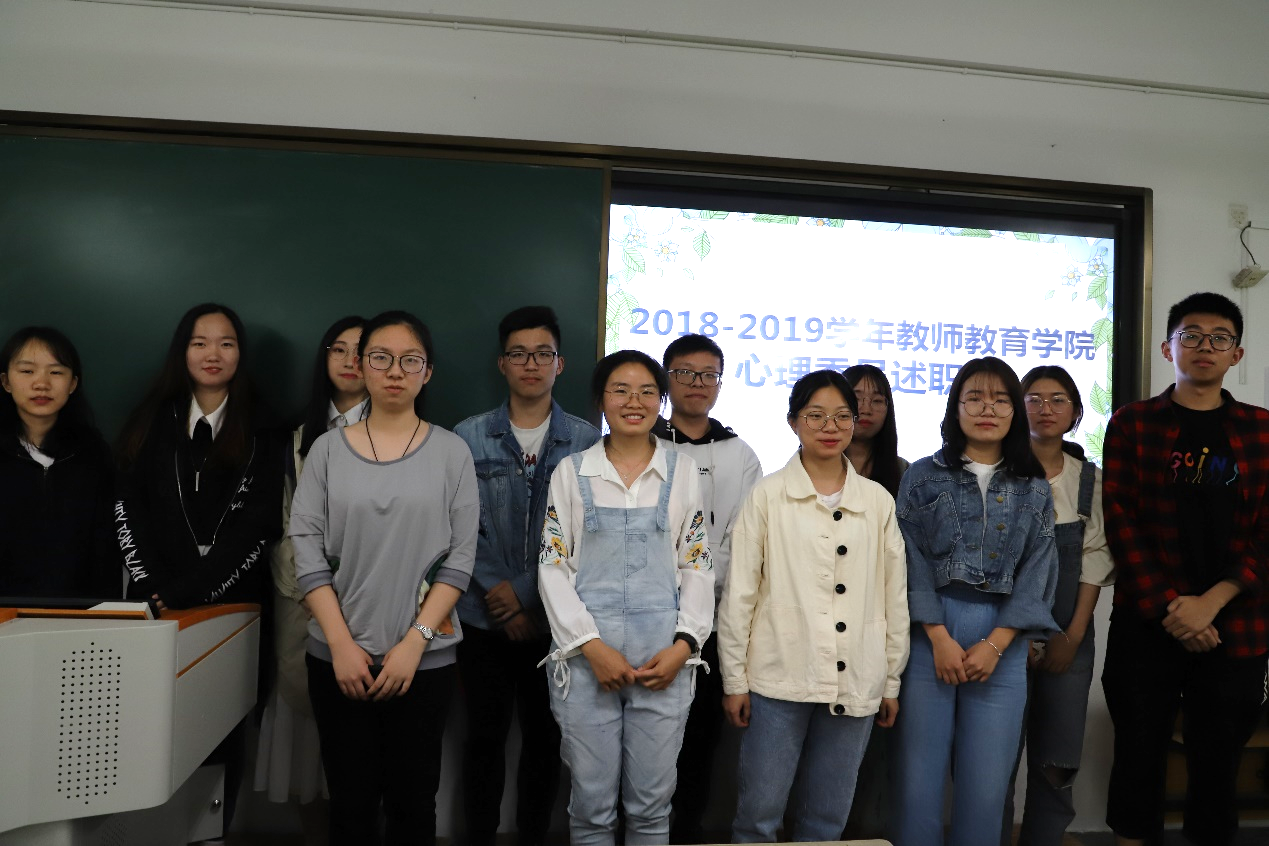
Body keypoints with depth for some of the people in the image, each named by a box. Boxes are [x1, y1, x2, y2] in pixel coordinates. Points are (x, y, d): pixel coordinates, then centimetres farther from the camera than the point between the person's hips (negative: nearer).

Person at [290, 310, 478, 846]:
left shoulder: (451, 451, -1)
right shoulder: (328, 449, 2)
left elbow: (460, 558, -4)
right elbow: (307, 550, -1)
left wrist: (413, 643, -11)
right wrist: (341, 644, -9)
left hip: (424, 659, -1)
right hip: (338, 656, 1)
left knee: (413, 801, 9)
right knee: (350, 802, 11)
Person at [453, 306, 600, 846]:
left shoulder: (587, 442, -1)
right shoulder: (468, 438, 0)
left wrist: (527, 597, -9)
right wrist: (496, 590, -11)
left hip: (555, 619, 0)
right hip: (485, 617, 0)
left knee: (545, 739, 12)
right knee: (484, 737, 11)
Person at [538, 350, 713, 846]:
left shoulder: (683, 471, 6)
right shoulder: (572, 471, 4)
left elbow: (697, 566, 7)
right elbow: (553, 567, 0)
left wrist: (685, 644, -6)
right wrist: (591, 645, -10)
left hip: (663, 659, 1)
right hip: (586, 656, 0)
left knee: (652, 804, 9)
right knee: (591, 804, 8)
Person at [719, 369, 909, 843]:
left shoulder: (878, 501, 7)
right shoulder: (768, 496, -1)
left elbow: (895, 595, 10)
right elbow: (739, 594, -2)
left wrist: (892, 680, 10)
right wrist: (735, 679, -2)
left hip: (855, 683, 3)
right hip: (780, 678, -2)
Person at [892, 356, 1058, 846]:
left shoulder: (1034, 489, 10)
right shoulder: (923, 476, 4)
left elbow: (1036, 573, 3)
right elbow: (912, 562, -2)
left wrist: (994, 644, -7)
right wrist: (940, 638, -10)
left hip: (1002, 641, 2)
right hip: (929, 634, -1)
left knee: (987, 781, 4)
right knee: (919, 774, 1)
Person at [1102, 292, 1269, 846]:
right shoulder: (1131, 424, 3)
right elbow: (1120, 521, -3)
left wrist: (1210, 602, -11)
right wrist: (1167, 606, -12)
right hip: (1146, 625, -1)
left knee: (1218, 760, 9)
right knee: (1140, 754, 7)